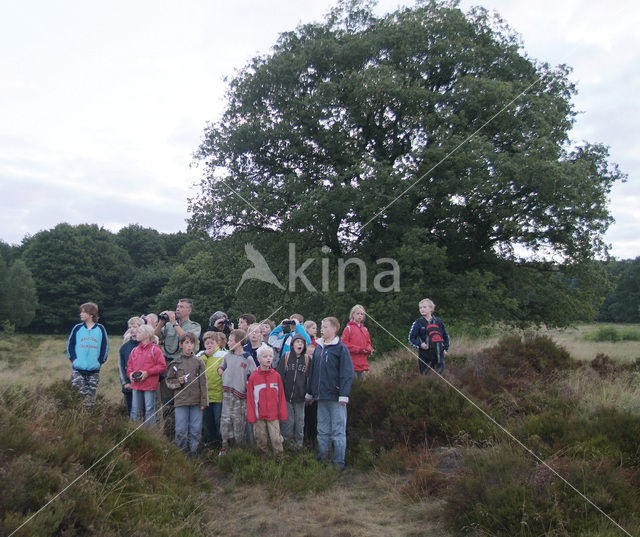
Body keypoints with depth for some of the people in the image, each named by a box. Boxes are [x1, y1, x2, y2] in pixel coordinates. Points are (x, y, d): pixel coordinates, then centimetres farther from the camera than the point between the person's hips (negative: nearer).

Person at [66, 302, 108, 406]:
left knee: (91, 396, 4)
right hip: (78, 368, 1)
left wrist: (100, 361, -2)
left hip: (94, 369, -1)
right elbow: (70, 345, 8)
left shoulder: (100, 329, 1)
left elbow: (105, 346, 6)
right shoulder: (77, 328, 3)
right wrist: (73, 359, -3)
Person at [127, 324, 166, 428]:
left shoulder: (155, 349, -5)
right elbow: (129, 365, 21)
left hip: (149, 385, -5)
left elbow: (162, 366, -8)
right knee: (135, 411, 10)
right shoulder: (135, 350, 13)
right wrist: (130, 373, 1)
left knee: (149, 410, 0)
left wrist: (147, 372, -14)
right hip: (136, 385, 5)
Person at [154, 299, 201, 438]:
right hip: (167, 365, 4)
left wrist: (174, 323, -11)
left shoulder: (194, 326, 5)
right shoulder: (169, 325, 15)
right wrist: (161, 322, -4)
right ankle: (169, 434, 13)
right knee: (166, 401, 5)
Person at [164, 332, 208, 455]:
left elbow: (203, 383, 3)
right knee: (181, 429, 3)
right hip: (181, 400, 0)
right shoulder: (175, 363, 4)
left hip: (196, 401, 0)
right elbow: (168, 381, 9)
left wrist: (204, 402, -1)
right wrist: (178, 382, -12)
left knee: (196, 429, 5)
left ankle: (194, 453, 17)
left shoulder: (199, 362, 4)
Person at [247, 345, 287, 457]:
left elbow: (281, 396, 4)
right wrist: (251, 416, -3)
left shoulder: (276, 375, 1)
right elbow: (250, 398, -1)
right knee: (261, 439, 10)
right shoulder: (253, 377, -3)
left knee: (276, 439, -3)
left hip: (274, 415, 0)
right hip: (259, 415, 0)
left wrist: (282, 413, 2)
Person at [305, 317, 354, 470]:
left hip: (336, 397, -6)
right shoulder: (318, 348, 13)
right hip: (321, 396, 6)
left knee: (338, 431, 0)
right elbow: (312, 371, 19)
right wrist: (310, 392, 20)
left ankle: (338, 462, 8)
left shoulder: (341, 348, -7)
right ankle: (322, 459, 24)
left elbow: (347, 373, -12)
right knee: (323, 430, 13)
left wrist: (344, 394, -17)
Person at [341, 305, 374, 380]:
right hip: (352, 363, -6)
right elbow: (344, 344, -8)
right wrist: (358, 349, -15)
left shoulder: (365, 329, 16)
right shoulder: (349, 328, -2)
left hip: (363, 363, 6)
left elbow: (368, 343, 23)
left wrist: (368, 350, 0)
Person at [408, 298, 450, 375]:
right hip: (424, 356, -2)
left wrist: (445, 348, 11)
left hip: (439, 354, 2)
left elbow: (445, 336, 20)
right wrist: (420, 344, -16)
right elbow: (411, 338, 0)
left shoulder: (438, 321, 7)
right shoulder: (418, 323, -3)